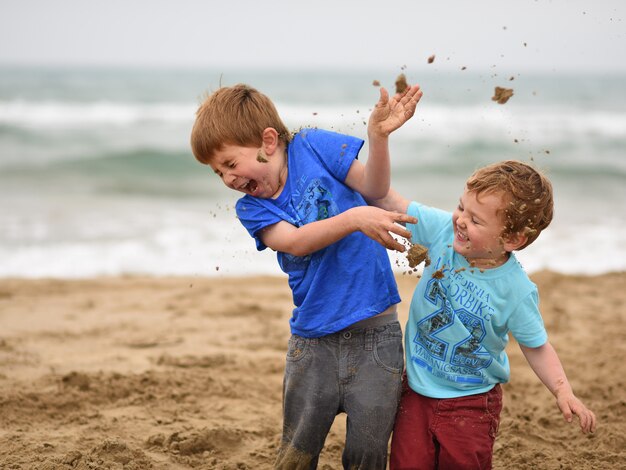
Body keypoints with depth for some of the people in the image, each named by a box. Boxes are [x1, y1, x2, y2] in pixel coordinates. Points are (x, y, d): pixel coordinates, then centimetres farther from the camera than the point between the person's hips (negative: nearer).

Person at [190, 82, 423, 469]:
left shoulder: (313, 146, -2)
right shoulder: (251, 209, 1)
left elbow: (373, 187, -7)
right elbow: (295, 242, -17)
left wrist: (378, 134, -25)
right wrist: (354, 218, -31)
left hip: (374, 335, -2)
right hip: (313, 342, 2)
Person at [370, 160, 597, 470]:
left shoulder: (516, 291, -20)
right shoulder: (444, 230, -13)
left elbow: (536, 347, -6)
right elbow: (384, 198, -10)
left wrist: (563, 392, -21)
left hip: (471, 404, -3)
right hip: (417, 391, 3)